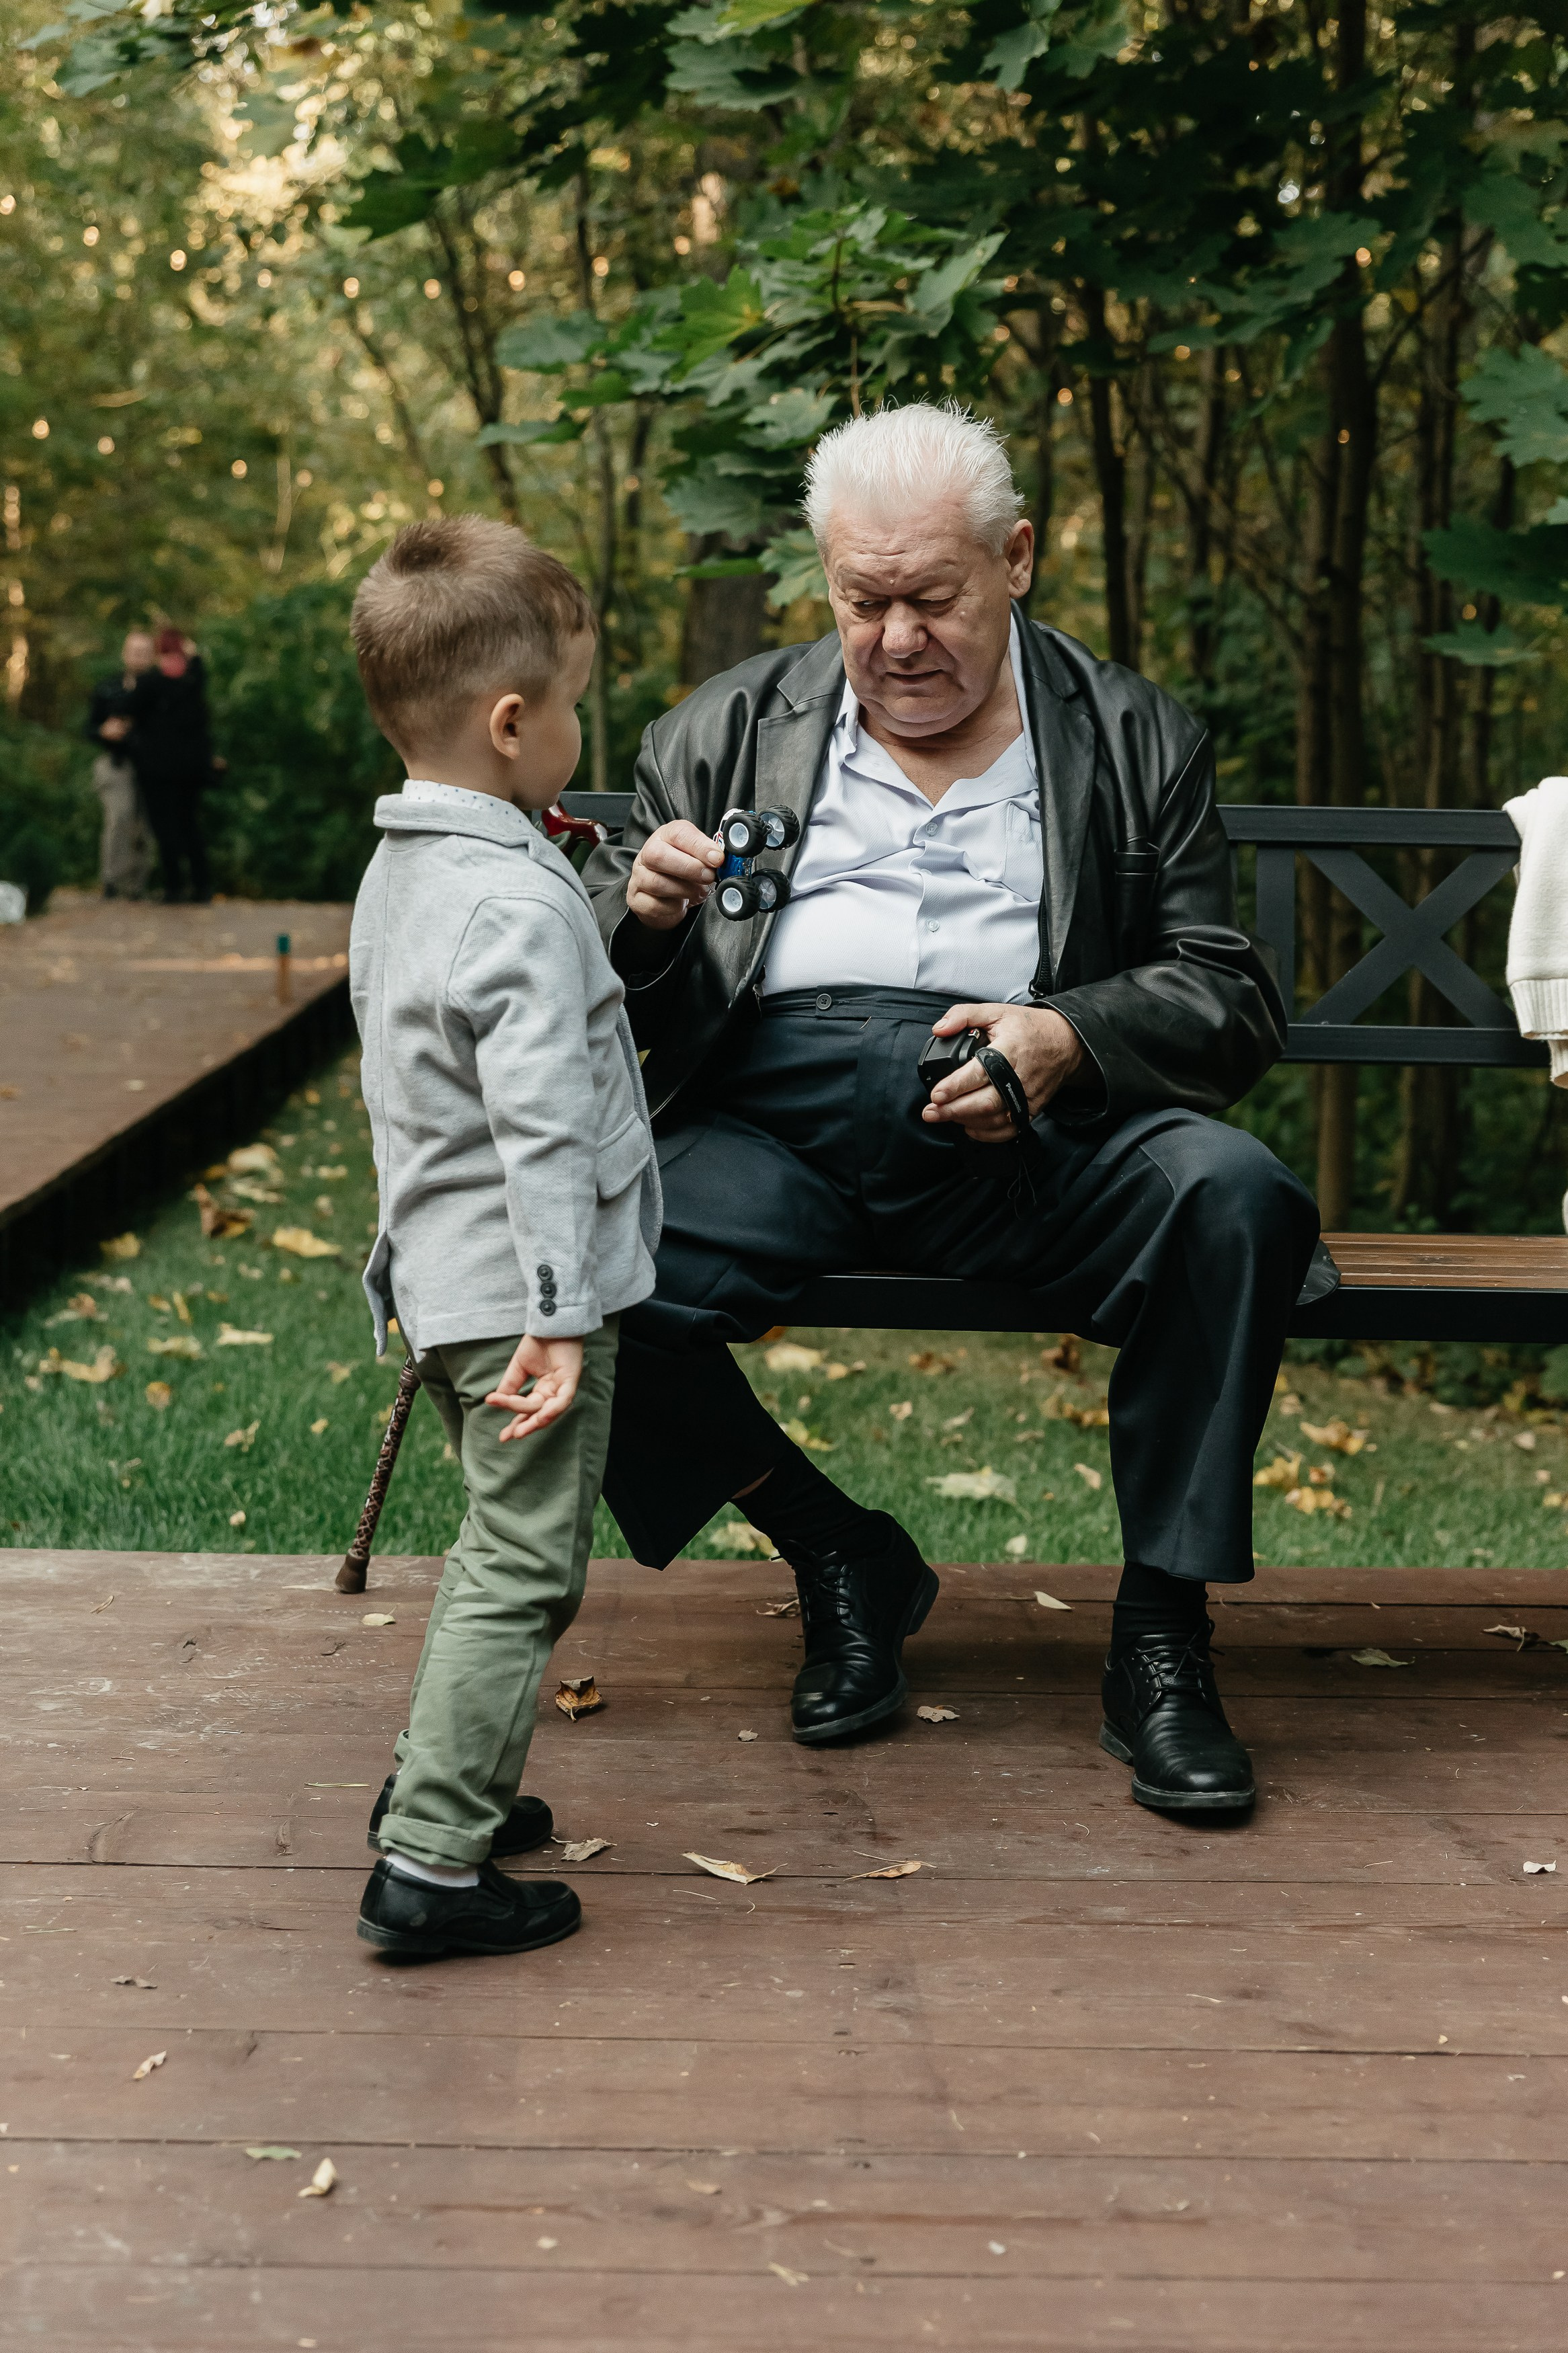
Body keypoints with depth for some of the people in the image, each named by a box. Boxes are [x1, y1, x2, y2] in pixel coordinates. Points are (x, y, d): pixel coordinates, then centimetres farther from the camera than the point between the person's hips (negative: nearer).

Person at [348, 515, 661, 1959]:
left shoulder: (399, 875, 10)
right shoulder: (521, 901, -20)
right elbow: (543, 1127, -24)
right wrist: (561, 1315, -24)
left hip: (440, 1281, 10)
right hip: (520, 1294, -10)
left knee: (500, 1550, 23)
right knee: (525, 1574, -3)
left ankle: (441, 1783, 34)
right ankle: (429, 1865, -1)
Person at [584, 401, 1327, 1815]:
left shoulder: (1137, 744, 14)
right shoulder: (723, 735, 18)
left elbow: (1234, 1003, 6)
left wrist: (1070, 1039, -14)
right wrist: (644, 915, -8)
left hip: (1023, 1134, -1)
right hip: (773, 1119, 1)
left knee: (1240, 1199, -30)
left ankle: (1162, 1631, -11)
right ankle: (840, 1558, -1)